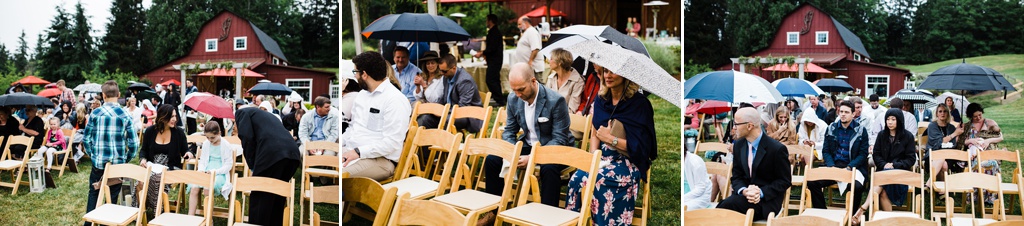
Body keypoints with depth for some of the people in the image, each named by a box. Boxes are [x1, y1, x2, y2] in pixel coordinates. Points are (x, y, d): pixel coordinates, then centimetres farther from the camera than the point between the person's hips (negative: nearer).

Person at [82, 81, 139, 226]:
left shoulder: (95, 114, -4)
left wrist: (92, 154, 16)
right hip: (118, 163, -1)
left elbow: (86, 139, 1)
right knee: (113, 196, 11)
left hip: (98, 161, 1)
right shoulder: (125, 116, -6)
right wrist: (126, 159, 8)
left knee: (94, 193, 17)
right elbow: (133, 143, -7)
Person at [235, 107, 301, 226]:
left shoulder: (241, 112, 17)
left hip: (272, 153, -7)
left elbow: (247, 137, -1)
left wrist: (252, 165, 6)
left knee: (259, 197, 3)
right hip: (293, 154, 7)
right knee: (277, 197, 19)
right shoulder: (266, 114, 37)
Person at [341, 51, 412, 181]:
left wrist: (358, 152, -21)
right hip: (349, 151, 8)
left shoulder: (395, 100, -10)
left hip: (380, 159, -8)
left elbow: (392, 143, -17)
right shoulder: (361, 95, 19)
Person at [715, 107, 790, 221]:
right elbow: (736, 176, 8)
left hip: (767, 201, -4)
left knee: (728, 204, -30)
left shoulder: (777, 149, -11)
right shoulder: (738, 145, 6)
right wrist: (744, 191, -15)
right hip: (744, 194, 5)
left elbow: (785, 180, -5)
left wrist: (761, 193, -19)